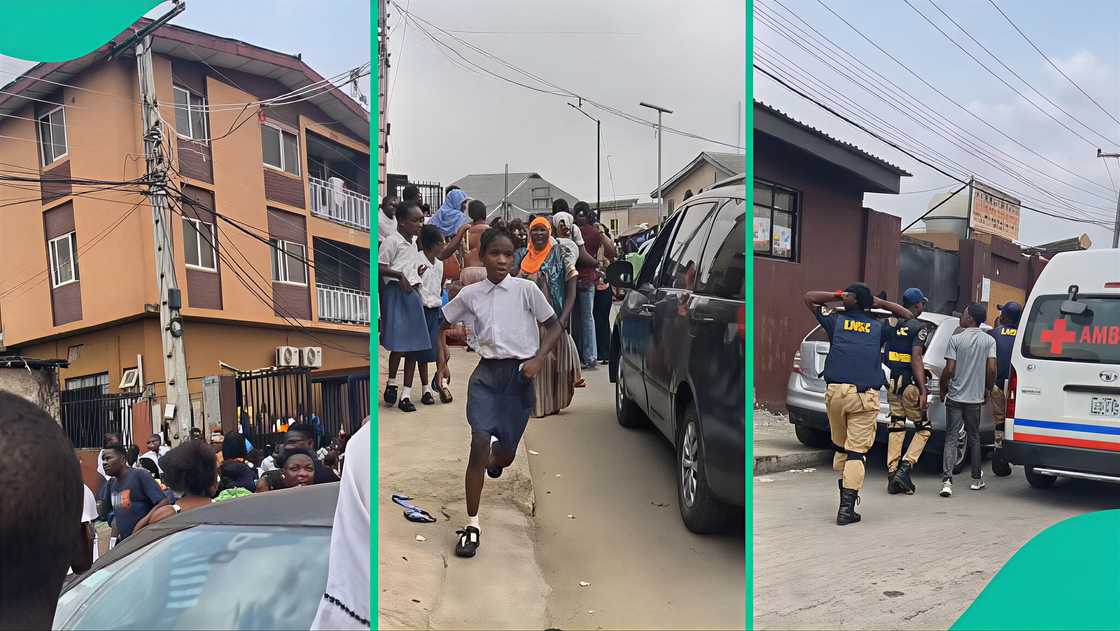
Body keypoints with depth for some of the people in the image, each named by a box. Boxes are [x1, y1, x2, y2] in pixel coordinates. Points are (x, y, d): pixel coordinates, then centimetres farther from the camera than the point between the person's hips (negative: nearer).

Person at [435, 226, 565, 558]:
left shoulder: (526, 289, -4)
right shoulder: (470, 294, 2)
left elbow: (554, 326, 1)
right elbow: (441, 324, 15)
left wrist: (538, 359, -12)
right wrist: (442, 361, 5)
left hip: (519, 373, 0)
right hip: (486, 372, 1)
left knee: (505, 454, 9)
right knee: (479, 443, -14)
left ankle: (496, 457, 51)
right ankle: (472, 525, -4)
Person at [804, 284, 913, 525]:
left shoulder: (836, 320, 11)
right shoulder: (878, 327, 12)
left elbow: (809, 297, 22)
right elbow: (908, 316, 27)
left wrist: (839, 296, 13)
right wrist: (881, 303, 19)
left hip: (836, 391, 1)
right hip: (865, 396, -1)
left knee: (840, 448, 16)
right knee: (856, 451, -3)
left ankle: (845, 495, 20)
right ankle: (847, 507, -10)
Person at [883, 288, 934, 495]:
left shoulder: (892, 325, 9)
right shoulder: (919, 327, -10)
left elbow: (883, 355, 11)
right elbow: (916, 359, -17)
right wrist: (923, 390, -17)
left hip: (892, 383, 6)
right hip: (909, 384, -6)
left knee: (896, 427, 9)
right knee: (923, 429, 7)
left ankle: (892, 474, 8)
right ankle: (904, 468, -5)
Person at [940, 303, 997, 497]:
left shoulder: (956, 339, -8)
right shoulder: (989, 340, -1)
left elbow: (949, 370, -11)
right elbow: (992, 369, -6)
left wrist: (942, 390, 4)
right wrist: (988, 390, 10)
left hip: (955, 397, -2)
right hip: (975, 398, 3)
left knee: (951, 438, -1)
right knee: (974, 438, 18)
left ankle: (947, 481, -12)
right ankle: (977, 479, 26)